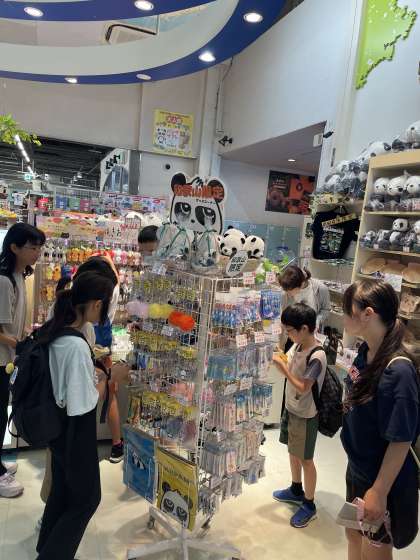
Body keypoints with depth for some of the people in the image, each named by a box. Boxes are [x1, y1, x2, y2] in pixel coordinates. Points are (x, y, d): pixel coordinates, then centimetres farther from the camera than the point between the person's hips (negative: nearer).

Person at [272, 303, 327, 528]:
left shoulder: (317, 357, -27)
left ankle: (309, 505, 27)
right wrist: (275, 356, -12)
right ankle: (296, 490, 45)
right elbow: (288, 367, 6)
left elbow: (303, 388, -26)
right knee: (293, 452, 24)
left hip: (305, 416, -8)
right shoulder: (297, 346, -3)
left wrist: (282, 366, -27)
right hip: (291, 409, 8)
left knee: (305, 460, 8)